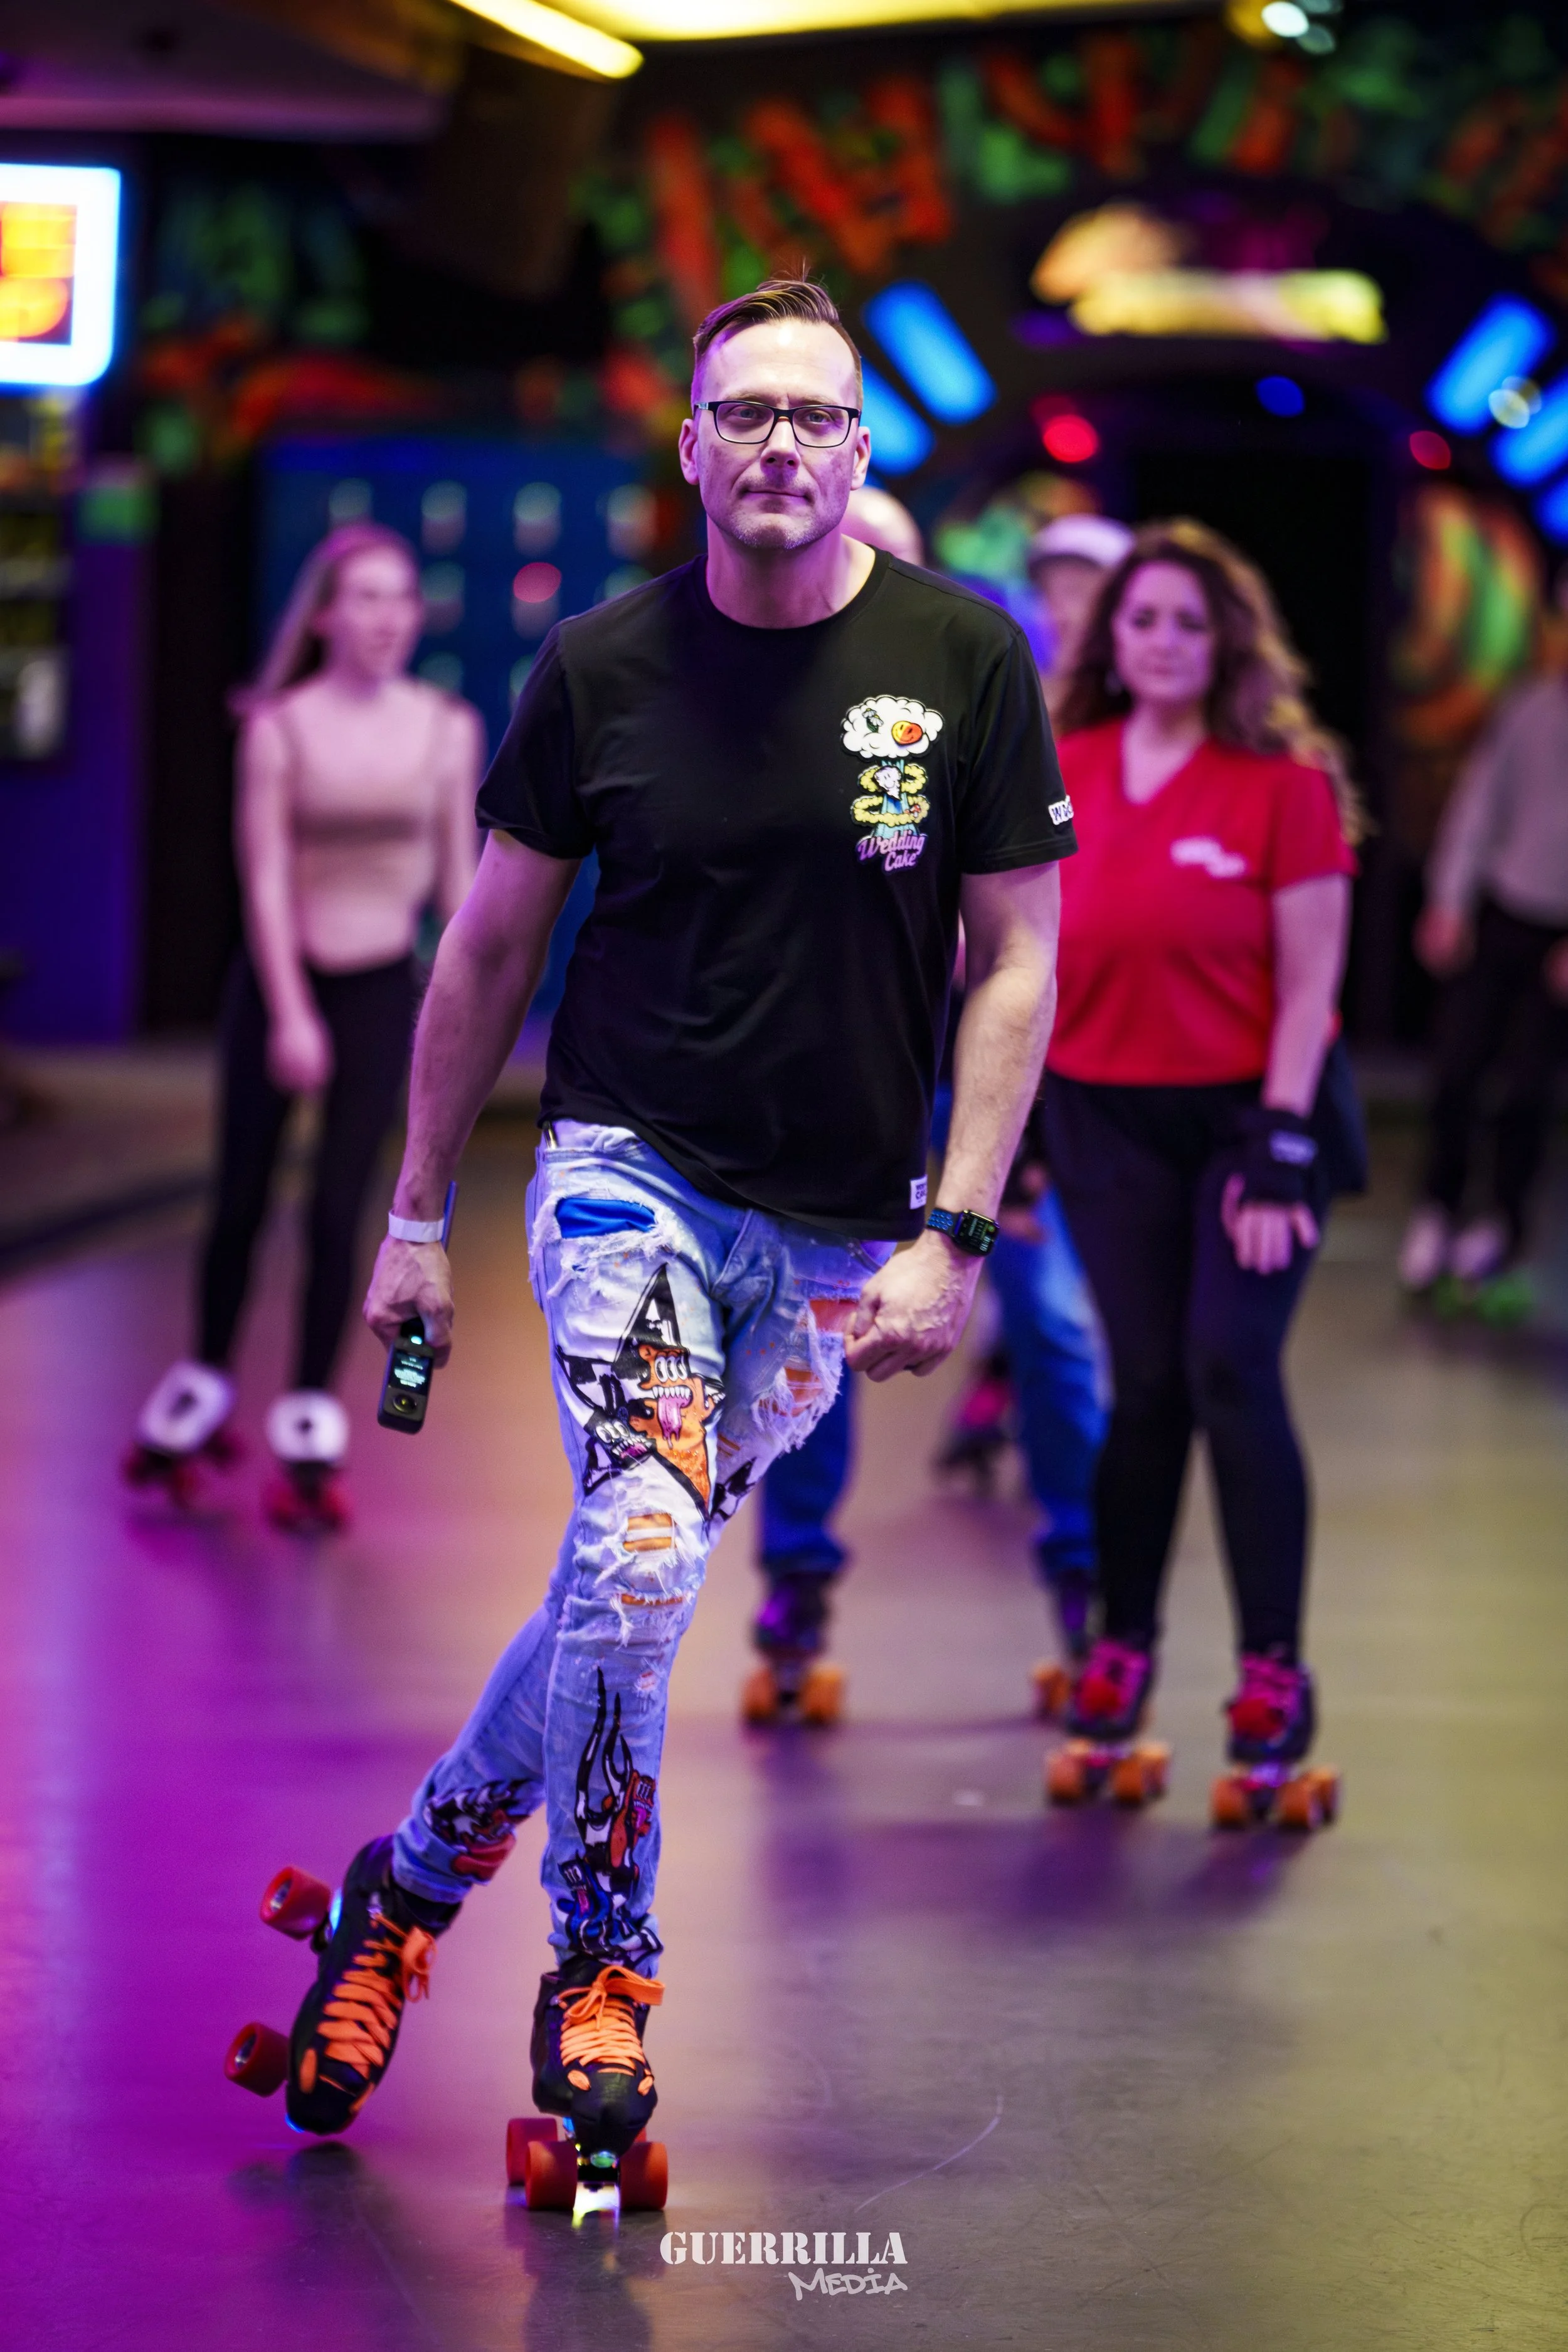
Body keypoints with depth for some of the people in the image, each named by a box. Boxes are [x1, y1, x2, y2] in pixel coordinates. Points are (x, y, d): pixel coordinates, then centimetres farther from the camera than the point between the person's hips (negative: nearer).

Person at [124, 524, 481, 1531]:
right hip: (279, 981, -1)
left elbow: (457, 872, 4)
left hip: (383, 991, 1)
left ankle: (310, 1439, 5)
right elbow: (266, 878, -11)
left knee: (340, 1213, -2)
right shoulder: (279, 728, -8)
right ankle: (203, 1392, 28)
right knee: (242, 1202, 9)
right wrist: (290, 1013, -16)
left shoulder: (448, 728, -2)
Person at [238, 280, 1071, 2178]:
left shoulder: (962, 658, -4)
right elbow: (489, 948, 8)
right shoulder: (598, 669, -3)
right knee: (640, 1562, -20)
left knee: (630, 1582, 7)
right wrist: (417, 1214, 10)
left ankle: (411, 1884, 28)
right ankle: (598, 1973, -2)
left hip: (839, 1229, 2)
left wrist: (951, 1237, -8)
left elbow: (1016, 964, 0)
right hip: (628, 1167, -2)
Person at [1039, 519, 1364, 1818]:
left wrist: (1281, 1147, -13)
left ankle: (1273, 1665, 0)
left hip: (1250, 1108, -3)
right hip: (1108, 1115, 3)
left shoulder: (1284, 782, -8)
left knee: (1232, 1371, -11)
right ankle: (1123, 1643, 21)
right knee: (1145, 1384, 5)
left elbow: (1309, 983, -9)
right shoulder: (1061, 774, 3)